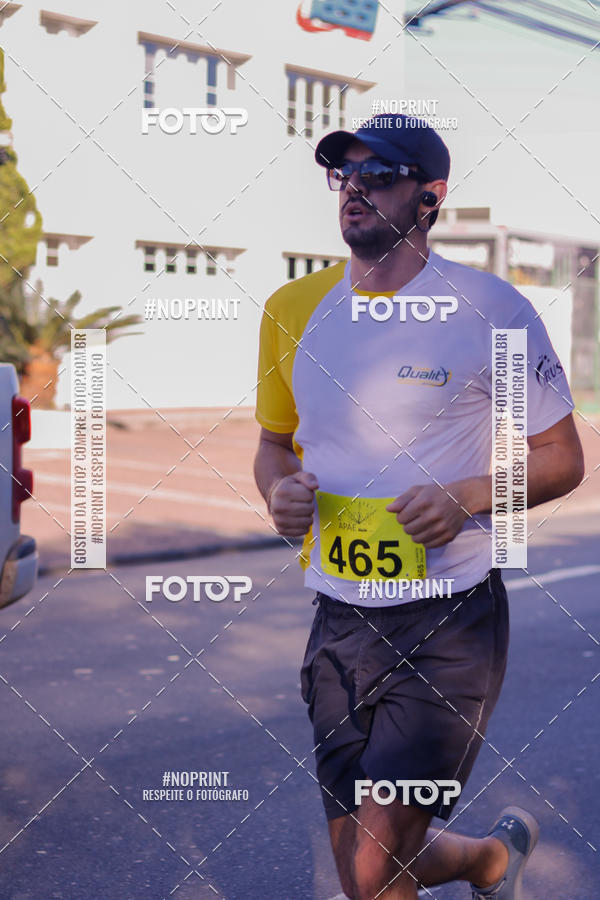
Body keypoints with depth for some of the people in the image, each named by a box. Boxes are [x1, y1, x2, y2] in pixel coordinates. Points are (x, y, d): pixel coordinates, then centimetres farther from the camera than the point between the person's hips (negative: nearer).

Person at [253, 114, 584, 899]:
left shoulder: (491, 309, -7)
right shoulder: (292, 309, 5)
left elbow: (561, 458, -1)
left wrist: (465, 498, -18)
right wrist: (279, 491, -4)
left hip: (452, 621, -5)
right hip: (338, 618, 5)